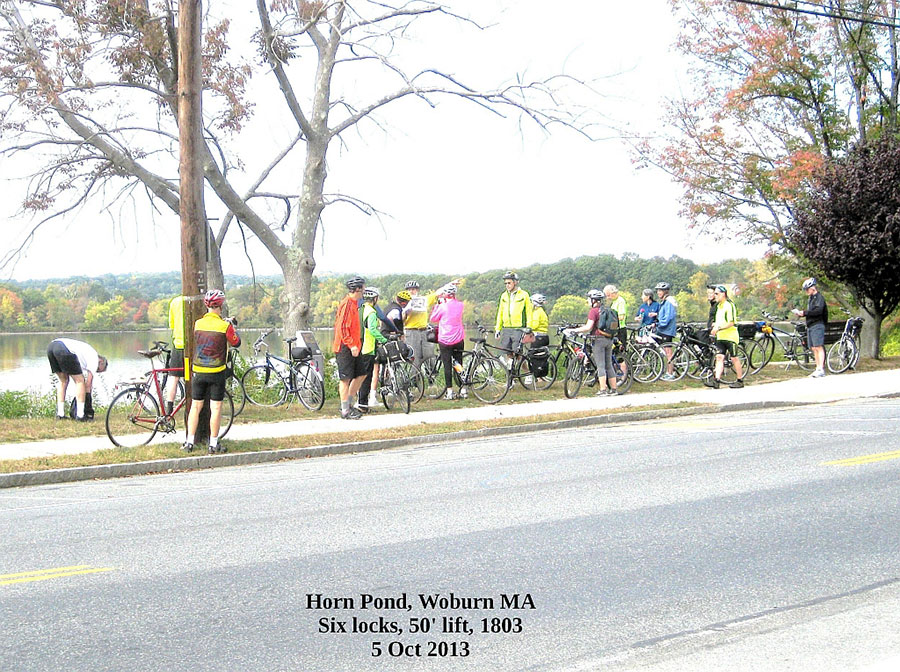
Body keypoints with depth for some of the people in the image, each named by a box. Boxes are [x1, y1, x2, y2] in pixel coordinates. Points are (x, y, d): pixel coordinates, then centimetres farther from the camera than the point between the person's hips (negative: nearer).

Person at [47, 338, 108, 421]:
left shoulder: (87, 351, 39)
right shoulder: (94, 358, 16)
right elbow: (88, 383, 13)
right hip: (64, 350, -9)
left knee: (64, 381, 24)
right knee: (80, 381, 6)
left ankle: (60, 414, 20)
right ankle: (80, 415, 2)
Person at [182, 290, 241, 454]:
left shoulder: (198, 323, -2)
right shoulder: (224, 326, -11)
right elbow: (236, 343, 1)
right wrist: (231, 326, 17)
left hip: (198, 372, 3)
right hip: (217, 372, -3)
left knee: (196, 406, 11)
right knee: (216, 407, 4)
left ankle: (189, 441, 10)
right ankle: (214, 443, 6)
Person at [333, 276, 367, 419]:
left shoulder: (353, 304, 16)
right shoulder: (346, 304, -16)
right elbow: (342, 327, -21)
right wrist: (352, 345, -23)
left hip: (352, 347, 10)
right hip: (344, 348, -10)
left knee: (361, 374, 12)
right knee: (346, 379, -4)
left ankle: (347, 404, 19)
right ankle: (345, 410, 1)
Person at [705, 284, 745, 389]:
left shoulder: (729, 305, -13)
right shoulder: (719, 305, 15)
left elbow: (731, 323, -20)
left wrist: (718, 328, -23)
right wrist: (716, 324, 9)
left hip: (730, 337, -8)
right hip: (720, 337, 8)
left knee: (734, 358, 0)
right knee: (719, 357, -3)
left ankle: (740, 381, 11)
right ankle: (716, 380, -12)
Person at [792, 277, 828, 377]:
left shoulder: (819, 297, -7)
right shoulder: (810, 298, 21)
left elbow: (818, 311, -20)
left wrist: (804, 313, -18)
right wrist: (800, 313, 8)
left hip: (817, 325, -9)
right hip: (810, 326, 9)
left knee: (818, 347, -13)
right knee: (813, 348, 6)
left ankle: (821, 369, -17)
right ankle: (818, 368, 7)